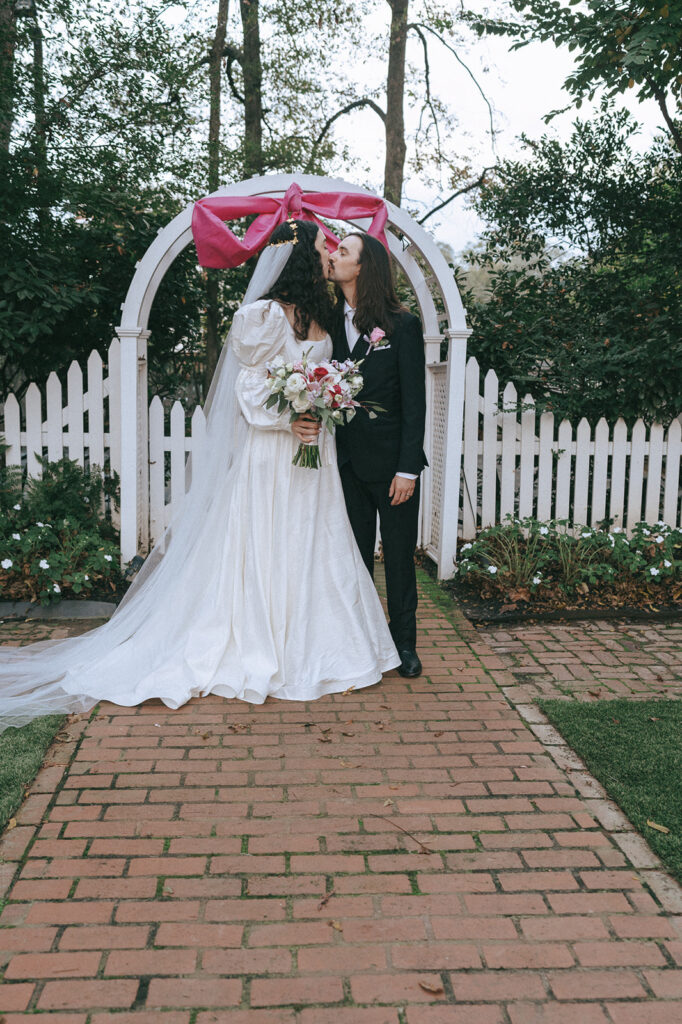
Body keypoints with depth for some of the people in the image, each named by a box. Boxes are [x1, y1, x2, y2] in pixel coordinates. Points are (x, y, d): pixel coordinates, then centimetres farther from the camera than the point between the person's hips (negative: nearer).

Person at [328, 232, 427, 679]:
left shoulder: (402, 325, -5)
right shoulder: (332, 323, 7)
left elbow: (414, 401, -7)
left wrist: (408, 468, -12)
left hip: (391, 460, -4)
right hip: (347, 461, 4)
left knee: (399, 556, 7)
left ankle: (404, 643, 20)